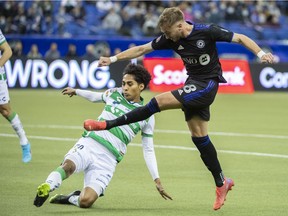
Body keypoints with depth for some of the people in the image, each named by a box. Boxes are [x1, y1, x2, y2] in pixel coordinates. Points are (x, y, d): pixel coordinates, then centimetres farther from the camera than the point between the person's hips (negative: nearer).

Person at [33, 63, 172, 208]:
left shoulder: (147, 116, 7)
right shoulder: (114, 94, 11)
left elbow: (148, 151, 13)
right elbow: (95, 97, 34)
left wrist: (157, 180, 7)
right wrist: (76, 91, 47)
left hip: (108, 159, -1)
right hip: (88, 144, 1)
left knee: (85, 201, -21)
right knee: (68, 165, -38)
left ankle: (70, 198, 7)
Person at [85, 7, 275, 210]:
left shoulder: (207, 31, -16)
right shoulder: (170, 39, 0)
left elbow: (240, 38, -10)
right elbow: (142, 49, 6)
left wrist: (261, 53, -23)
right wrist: (113, 59, 2)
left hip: (207, 84, -7)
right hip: (193, 84, 7)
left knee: (160, 101, -18)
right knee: (199, 137, 5)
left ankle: (108, 124, -12)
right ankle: (221, 182, 13)